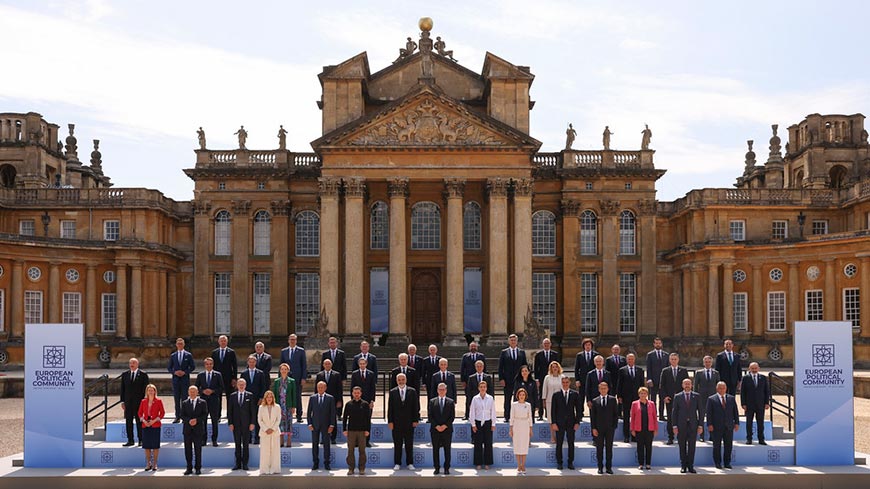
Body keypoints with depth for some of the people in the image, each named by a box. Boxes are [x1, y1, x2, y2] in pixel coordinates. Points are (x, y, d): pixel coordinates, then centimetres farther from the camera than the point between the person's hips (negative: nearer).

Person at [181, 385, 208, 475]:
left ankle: (198, 468, 6)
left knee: (198, 449, 0)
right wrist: (189, 421, -13)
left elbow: (205, 414, 0)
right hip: (187, 429, 2)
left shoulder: (202, 402, 6)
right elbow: (182, 415, 5)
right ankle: (189, 468, 9)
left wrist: (197, 420, -14)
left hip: (198, 429, -2)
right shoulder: (184, 403, 11)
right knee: (188, 450, 3)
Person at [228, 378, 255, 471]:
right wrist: (230, 423, -2)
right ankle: (238, 463, 9)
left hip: (246, 424, -1)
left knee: (245, 445, 2)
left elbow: (253, 410, 2)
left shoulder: (250, 396, 4)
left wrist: (252, 423, -5)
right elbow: (229, 411, 6)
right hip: (236, 424, 1)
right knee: (237, 444, 4)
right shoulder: (232, 396, 7)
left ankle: (245, 464, 7)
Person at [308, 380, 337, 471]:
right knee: (315, 444, 4)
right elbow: (309, 412, 7)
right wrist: (309, 424, -2)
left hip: (326, 425, -1)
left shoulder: (330, 398, 1)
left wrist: (331, 425, -6)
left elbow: (333, 413, 1)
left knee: (326, 445, 1)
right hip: (315, 425, 1)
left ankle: (326, 464, 8)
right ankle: (315, 463, 11)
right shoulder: (312, 398, 5)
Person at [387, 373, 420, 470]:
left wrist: (415, 420, -3)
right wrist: (390, 421, -4)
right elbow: (390, 408, 2)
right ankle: (397, 463, 11)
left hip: (409, 422, 0)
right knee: (397, 444, 4)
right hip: (396, 423, 0)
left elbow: (416, 407, 3)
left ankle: (410, 463, 11)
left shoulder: (412, 391, 4)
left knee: (409, 444, 4)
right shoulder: (392, 392, 4)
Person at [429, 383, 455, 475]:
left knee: (447, 449, 1)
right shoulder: (432, 401, 7)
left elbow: (452, 416, 0)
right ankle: (437, 468, 9)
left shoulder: (451, 401, 5)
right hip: (435, 429, 1)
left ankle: (446, 468, 7)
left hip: (447, 429, -1)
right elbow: (430, 416, 3)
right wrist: (436, 426, -9)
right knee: (435, 449, 3)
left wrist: (445, 426, -10)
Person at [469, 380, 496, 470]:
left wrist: (493, 424, 3)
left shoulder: (490, 398, 2)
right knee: (478, 444, 0)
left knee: (488, 444, 1)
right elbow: (472, 412, 2)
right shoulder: (475, 399, 0)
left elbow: (493, 412, 5)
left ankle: (487, 463, 9)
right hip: (478, 423, -1)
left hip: (487, 423, 1)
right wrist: (473, 424, -2)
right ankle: (478, 463, 8)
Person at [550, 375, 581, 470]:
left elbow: (578, 409, 6)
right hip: (559, 423, -1)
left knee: (571, 443, 3)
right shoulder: (556, 395, 2)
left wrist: (577, 422, -2)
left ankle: (570, 463, 11)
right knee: (559, 443, 2)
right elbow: (553, 410, 2)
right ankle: (559, 462, 11)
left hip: (571, 423, 1)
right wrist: (553, 423, -6)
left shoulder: (575, 394, 5)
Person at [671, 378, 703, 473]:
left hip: (693, 425, 0)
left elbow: (700, 411, 6)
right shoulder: (677, 397, 5)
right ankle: (683, 466, 10)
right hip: (681, 425, 0)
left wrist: (700, 425, 0)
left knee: (692, 446, 1)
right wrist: (675, 426, -3)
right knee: (682, 447, 3)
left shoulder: (696, 396, 7)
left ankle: (690, 466, 8)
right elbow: (674, 412, 4)